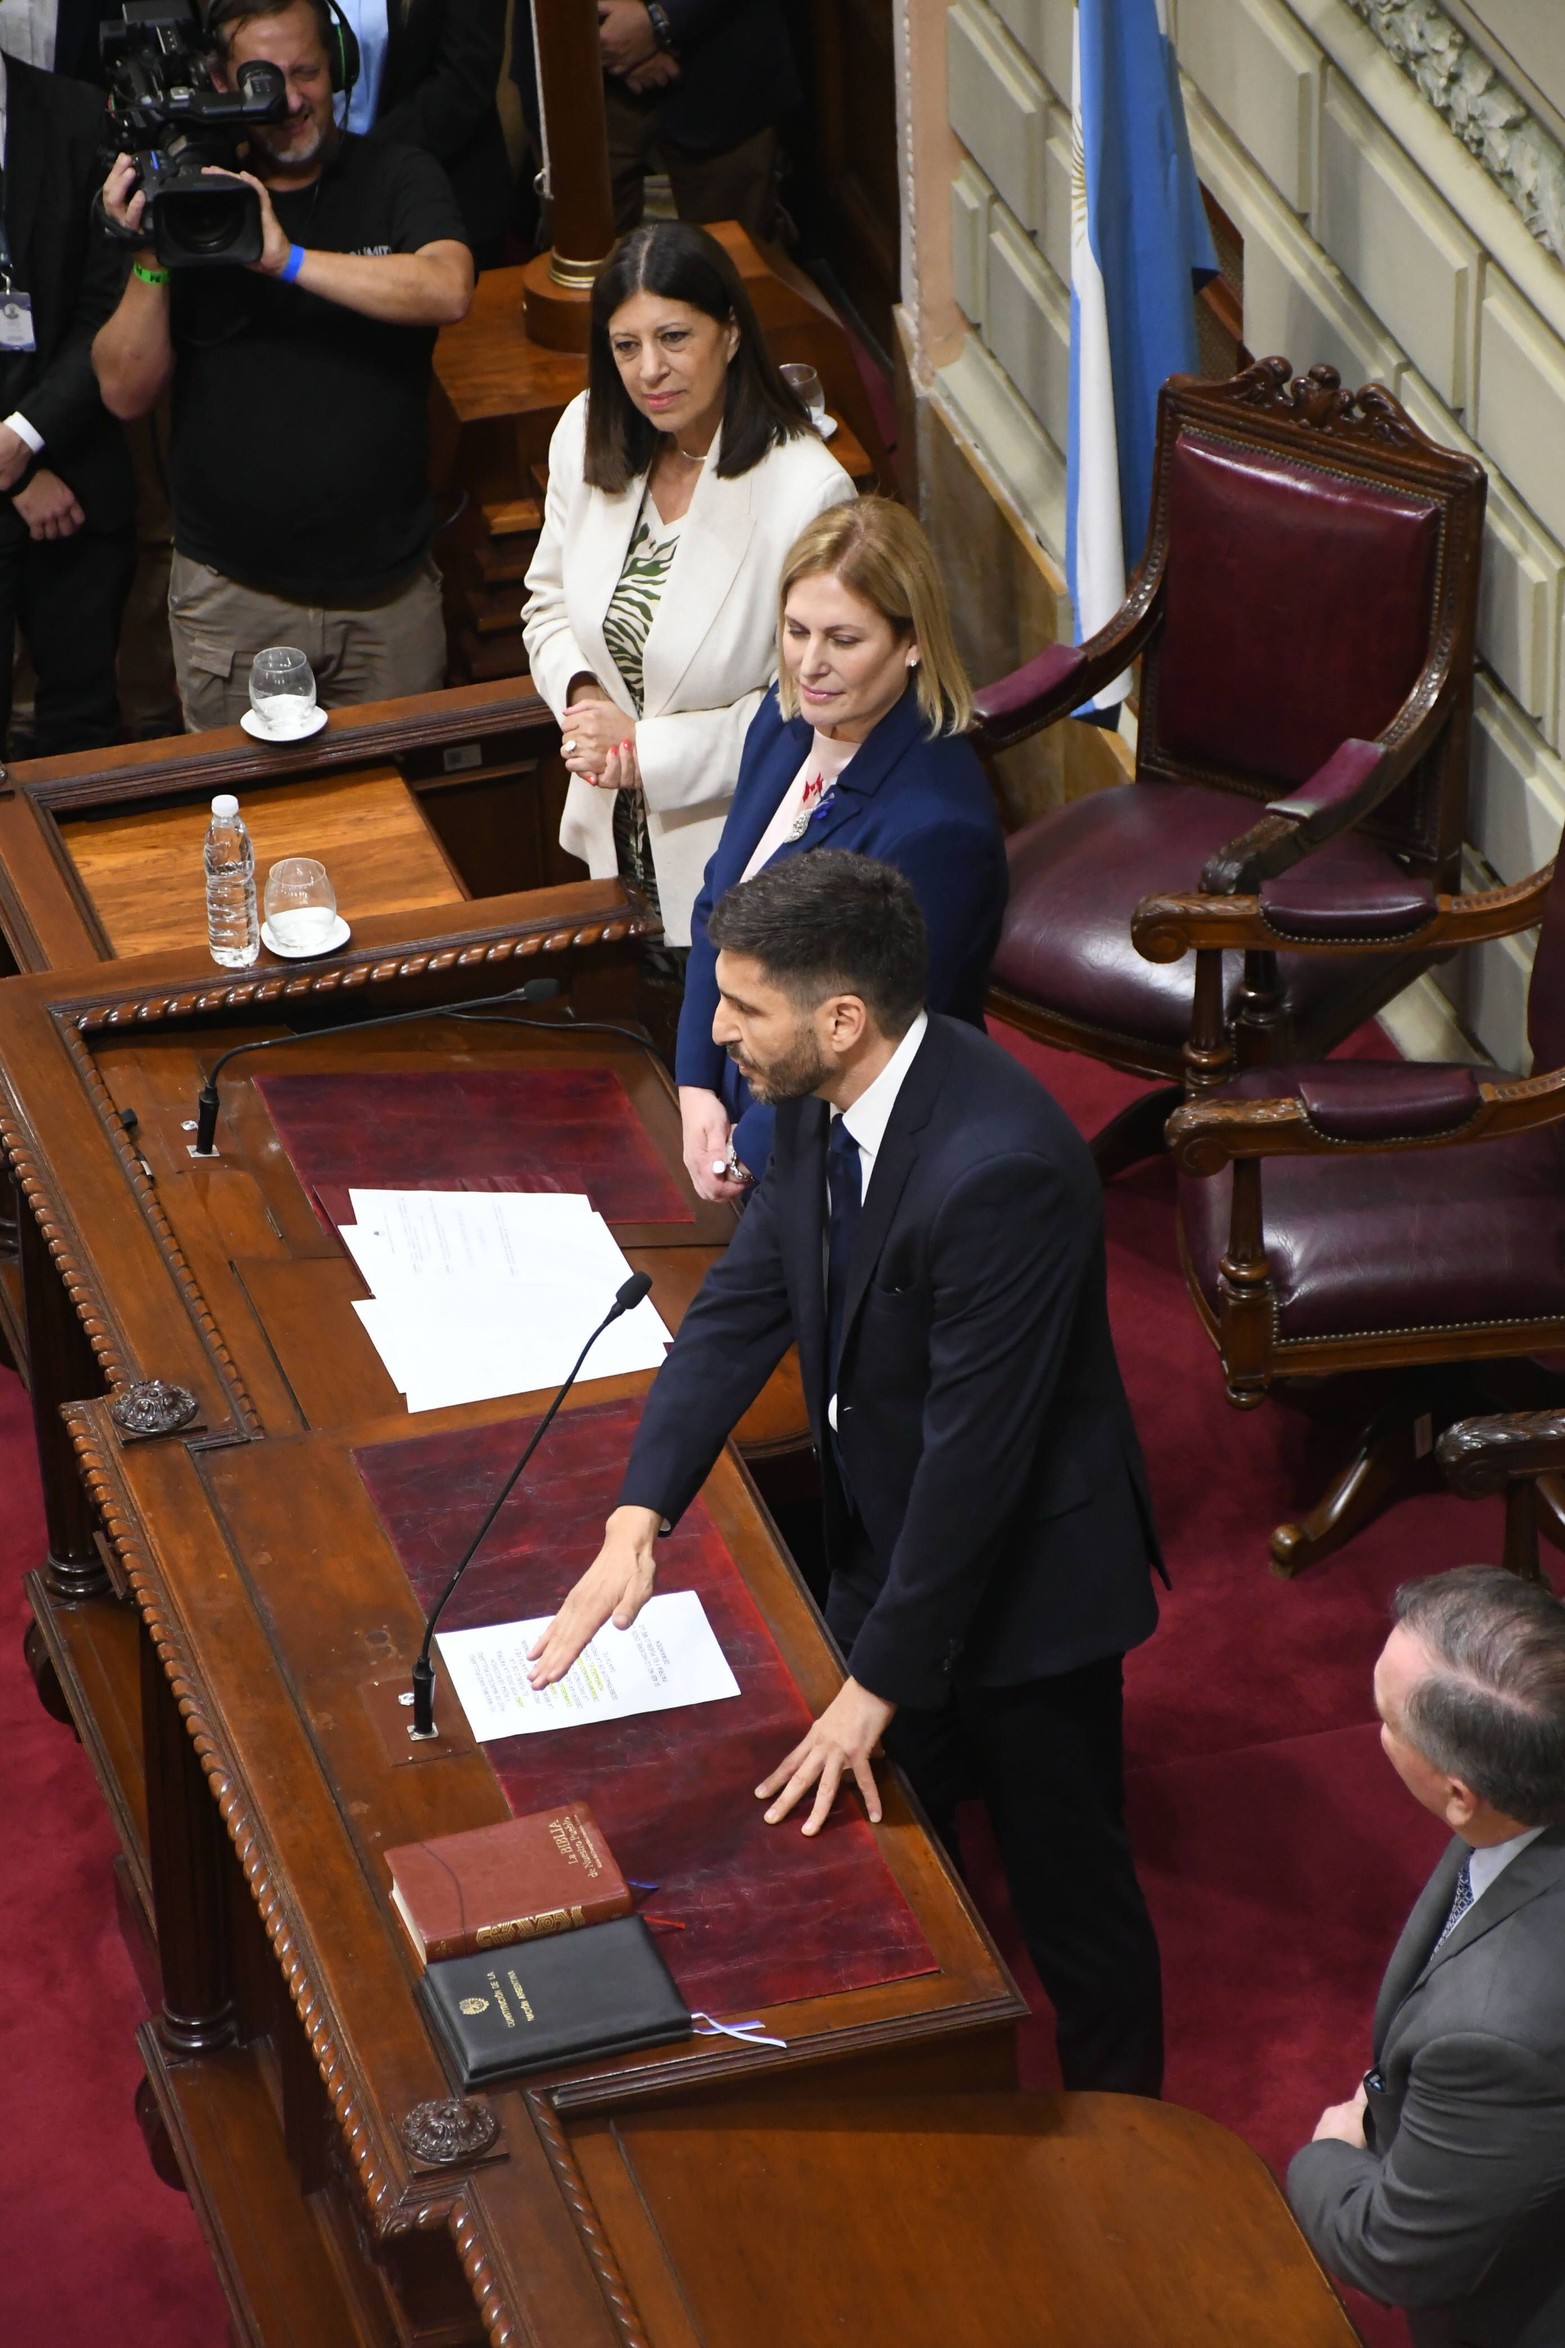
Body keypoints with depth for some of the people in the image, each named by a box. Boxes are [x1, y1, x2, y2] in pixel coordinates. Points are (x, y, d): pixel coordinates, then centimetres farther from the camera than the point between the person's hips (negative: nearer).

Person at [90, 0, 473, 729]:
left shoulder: (399, 178, 1)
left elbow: (448, 291, -20)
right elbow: (126, 393, -3)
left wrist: (287, 258, -26)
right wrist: (149, 259, -18)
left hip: (389, 588, 0)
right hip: (230, 595, 0)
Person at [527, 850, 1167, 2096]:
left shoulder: (997, 1168, -36)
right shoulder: (828, 1099, -10)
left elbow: (973, 1451, -31)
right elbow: (742, 1304, -1)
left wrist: (879, 1684, -23)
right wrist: (639, 1517, -12)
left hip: (1022, 1573, -8)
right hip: (887, 1538, 8)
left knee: (1070, 1896, 11)